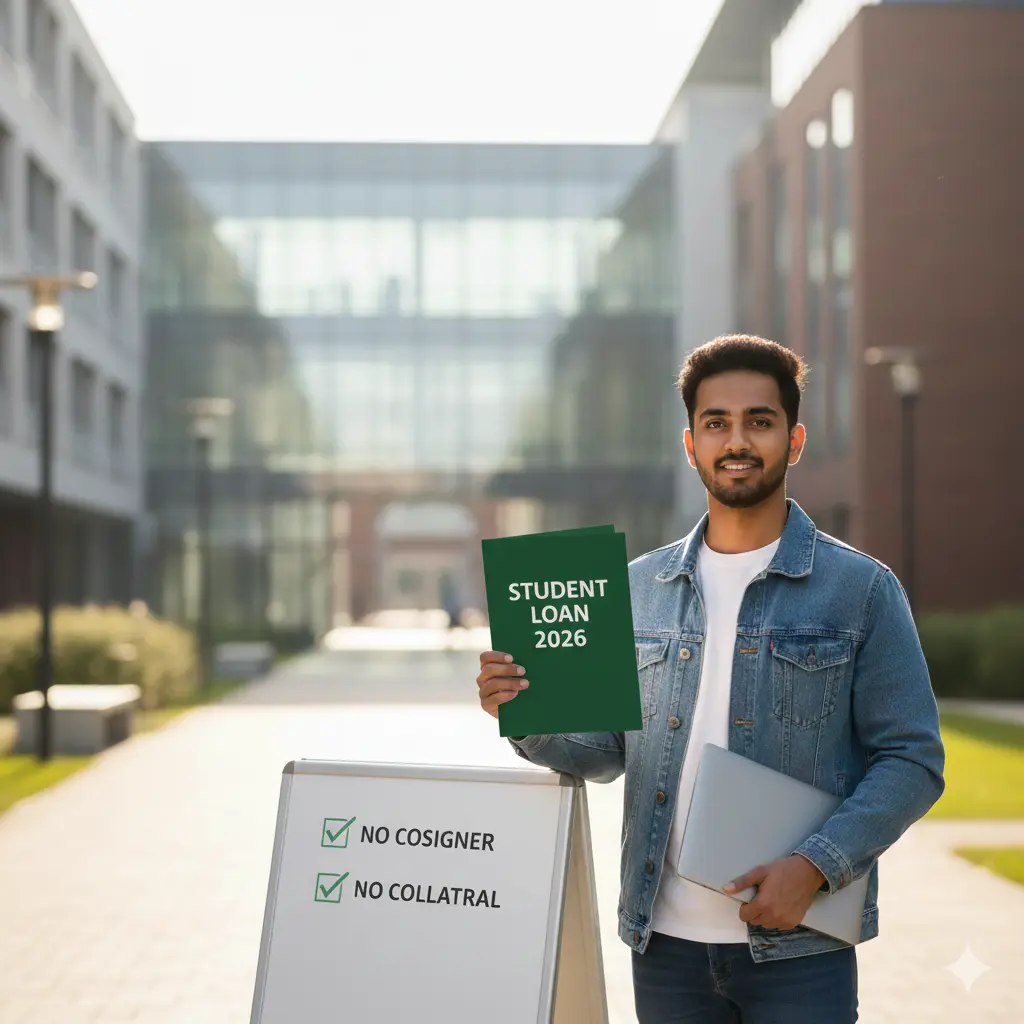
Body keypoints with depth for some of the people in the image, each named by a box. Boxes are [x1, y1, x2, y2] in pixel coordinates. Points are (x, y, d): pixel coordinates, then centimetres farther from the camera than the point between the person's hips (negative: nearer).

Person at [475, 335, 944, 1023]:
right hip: (665, 941, 3)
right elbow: (605, 752, 11)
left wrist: (817, 865, -16)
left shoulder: (861, 589, -1)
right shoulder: (640, 587, 9)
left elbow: (912, 760, -4)